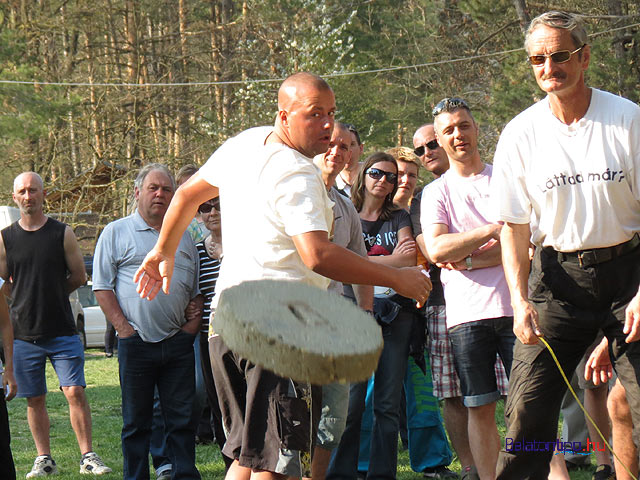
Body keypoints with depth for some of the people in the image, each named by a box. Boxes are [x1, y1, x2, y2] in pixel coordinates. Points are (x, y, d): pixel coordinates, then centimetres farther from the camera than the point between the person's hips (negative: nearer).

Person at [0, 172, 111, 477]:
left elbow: (79, 276, 8)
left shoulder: (62, 233, 1)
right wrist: (35, 296, 5)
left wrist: (53, 294, 9)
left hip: (62, 330, -1)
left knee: (75, 392, -7)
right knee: (35, 399, 5)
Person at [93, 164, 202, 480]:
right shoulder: (117, 232, 5)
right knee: (136, 421, 2)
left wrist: (194, 321, 6)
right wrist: (123, 328, -8)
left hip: (178, 343, 3)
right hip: (136, 342, -3)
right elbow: (102, 286, 0)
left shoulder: (183, 236, 17)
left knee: (182, 418, 3)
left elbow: (196, 287, 22)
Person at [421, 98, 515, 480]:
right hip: (467, 314, 1)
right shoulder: (436, 192, 10)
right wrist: (494, 229, -11)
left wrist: (469, 260, -9)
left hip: (513, 304, -1)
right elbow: (436, 250, -6)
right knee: (480, 409, 2)